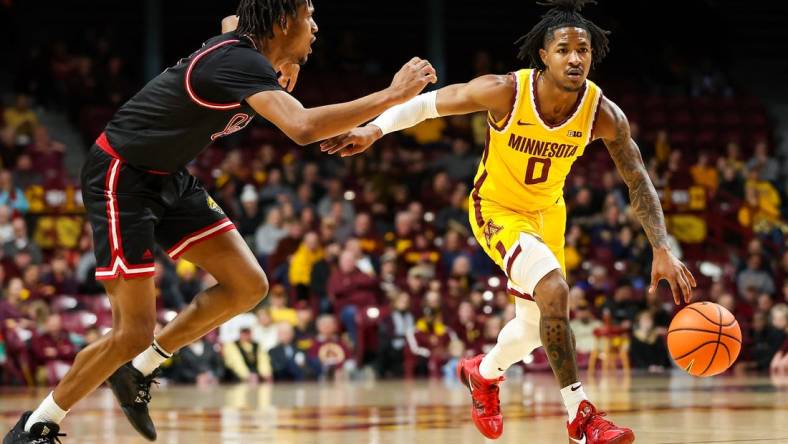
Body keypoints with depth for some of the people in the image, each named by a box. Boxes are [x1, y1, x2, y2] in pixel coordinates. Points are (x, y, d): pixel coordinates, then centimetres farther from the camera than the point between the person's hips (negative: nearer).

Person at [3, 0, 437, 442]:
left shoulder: (241, 43, 1)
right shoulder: (242, 62, -27)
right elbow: (303, 127, -43)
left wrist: (283, 64, 14)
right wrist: (392, 96, -38)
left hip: (168, 177, 10)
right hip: (120, 177, -10)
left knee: (249, 286, 1)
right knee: (133, 335, -12)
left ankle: (139, 370, 14)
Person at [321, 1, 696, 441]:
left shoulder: (604, 114, -22)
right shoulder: (506, 92, -29)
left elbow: (639, 182, -14)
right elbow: (430, 103, -16)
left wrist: (663, 250, -22)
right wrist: (375, 128, -26)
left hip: (548, 210, 5)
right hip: (497, 208, -5)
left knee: (535, 326, 17)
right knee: (554, 290, -28)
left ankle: (483, 373, 51)